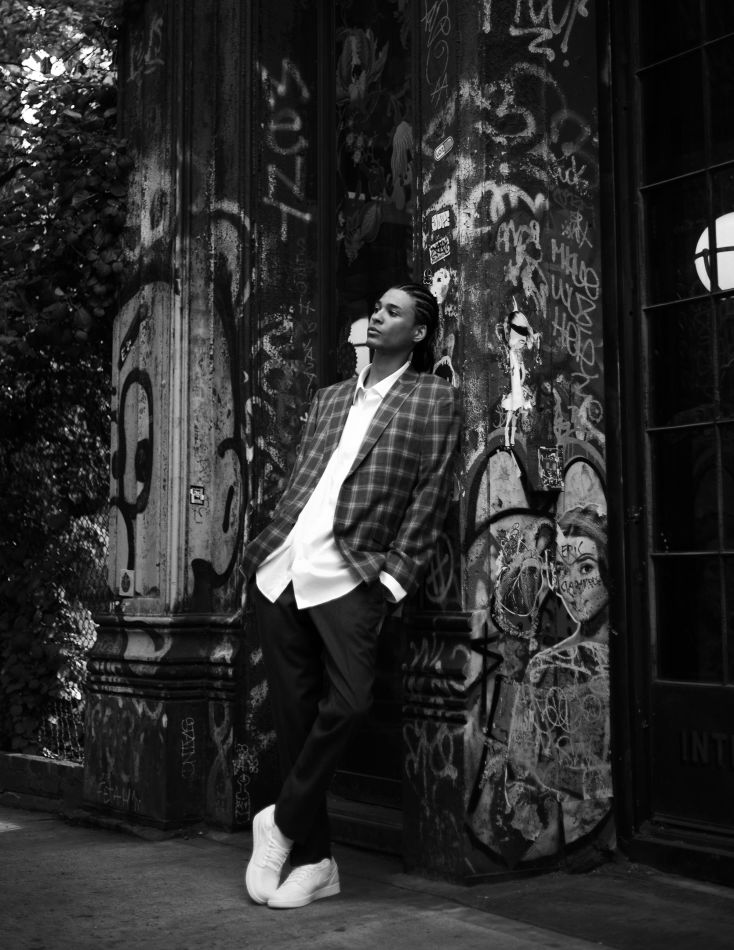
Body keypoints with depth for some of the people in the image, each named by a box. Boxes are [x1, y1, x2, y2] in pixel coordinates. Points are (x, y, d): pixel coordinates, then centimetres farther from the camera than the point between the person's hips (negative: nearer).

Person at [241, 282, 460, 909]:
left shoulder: (434, 398, 7)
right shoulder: (330, 398, 22)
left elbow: (431, 495, -1)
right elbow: (299, 482, 19)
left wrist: (395, 574, -9)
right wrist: (265, 548, 8)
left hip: (350, 574, -5)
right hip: (281, 570, 5)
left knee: (348, 704, -21)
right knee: (294, 715, 4)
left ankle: (283, 823, 2)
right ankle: (315, 862, 14)